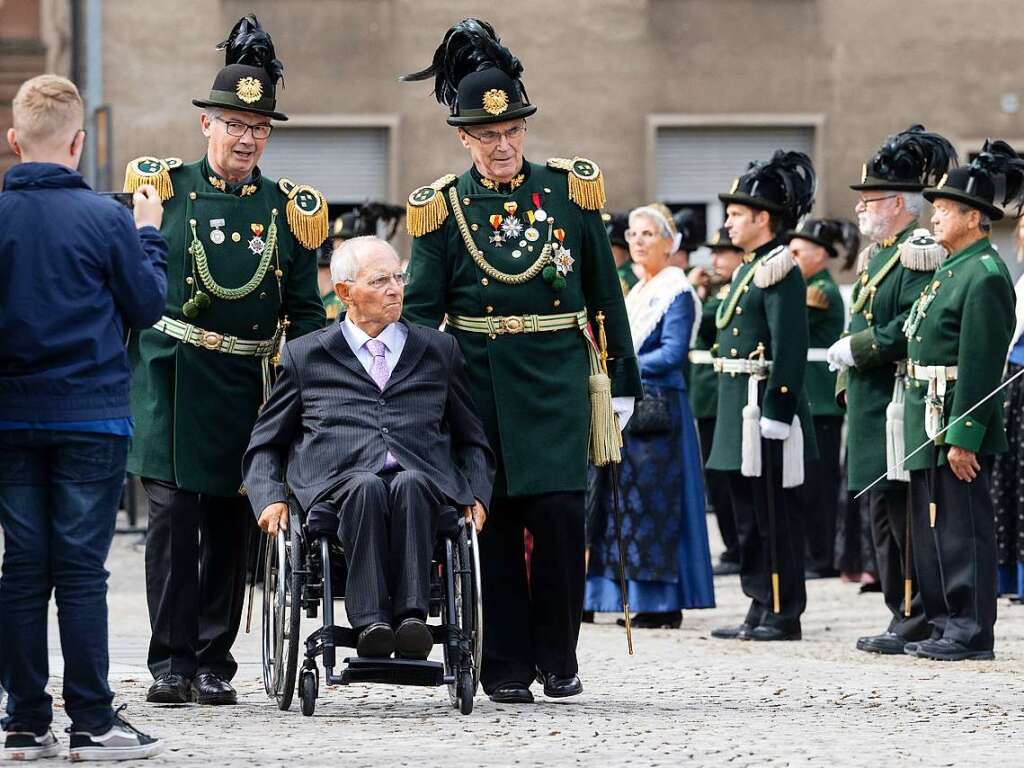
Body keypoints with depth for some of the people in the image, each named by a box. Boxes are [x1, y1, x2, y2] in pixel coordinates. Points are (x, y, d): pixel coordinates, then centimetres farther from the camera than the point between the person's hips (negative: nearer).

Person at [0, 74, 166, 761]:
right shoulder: (105, 218, -10)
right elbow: (147, 306, 1)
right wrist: (150, 234, 15)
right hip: (91, 417, -3)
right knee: (81, 568, -1)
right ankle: (93, 723, 1)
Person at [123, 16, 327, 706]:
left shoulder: (291, 210, 7)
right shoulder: (163, 188, 3)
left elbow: (307, 314, 11)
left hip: (250, 387, 2)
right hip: (170, 380, -2)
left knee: (231, 526, 6)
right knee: (173, 513, -8)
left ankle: (214, 665, 13)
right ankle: (171, 664, -5)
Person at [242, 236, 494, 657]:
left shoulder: (438, 350, 25)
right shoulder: (304, 356, 20)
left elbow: (472, 440, 27)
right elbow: (265, 445, 21)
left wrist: (476, 493, 8)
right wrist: (270, 498, 1)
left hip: (420, 484, 1)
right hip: (336, 491, -1)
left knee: (409, 484, -35)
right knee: (366, 487, -36)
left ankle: (411, 616, -46)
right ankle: (370, 620, -46)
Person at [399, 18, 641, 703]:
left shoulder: (570, 191, 5)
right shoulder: (444, 208, 3)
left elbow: (605, 294, 11)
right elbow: (420, 311, 4)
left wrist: (623, 382, 10)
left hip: (557, 382, 0)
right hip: (477, 384, 0)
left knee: (560, 514, -9)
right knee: (494, 523, 2)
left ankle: (558, 655, 6)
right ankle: (507, 666, 10)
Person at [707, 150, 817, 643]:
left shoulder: (779, 271, -13)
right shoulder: (750, 270, 17)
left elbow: (790, 351, -18)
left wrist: (774, 415, -22)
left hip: (766, 410, -10)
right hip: (741, 415, 10)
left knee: (774, 517, -5)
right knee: (750, 516, 12)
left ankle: (784, 616, -1)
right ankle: (761, 611, 18)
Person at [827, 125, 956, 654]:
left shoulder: (919, 255, -13)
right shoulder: (875, 257, 19)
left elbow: (910, 331, -24)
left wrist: (854, 351, -18)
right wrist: (847, 380, 14)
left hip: (899, 410, -10)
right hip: (870, 408, 10)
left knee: (902, 513, -8)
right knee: (882, 511, 11)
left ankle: (920, 623, -5)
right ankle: (902, 617, 17)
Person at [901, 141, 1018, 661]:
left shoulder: (985, 276, -14)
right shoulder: (950, 270, 16)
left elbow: (981, 365, -19)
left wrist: (963, 437, -22)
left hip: (960, 422, -10)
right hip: (929, 422, 10)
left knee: (963, 529, -6)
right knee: (932, 529, 13)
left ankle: (972, 632, -2)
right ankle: (945, 625, 20)